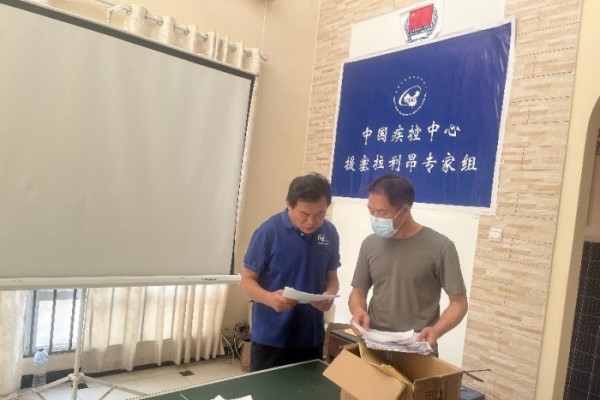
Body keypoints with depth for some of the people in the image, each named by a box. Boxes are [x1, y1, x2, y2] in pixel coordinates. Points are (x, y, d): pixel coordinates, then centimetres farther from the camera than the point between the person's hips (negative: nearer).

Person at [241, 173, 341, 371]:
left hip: (311, 338, 4)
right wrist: (270, 298, -28)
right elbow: (248, 280, -8)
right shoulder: (268, 232, -15)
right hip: (270, 338, -3)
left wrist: (329, 296, -14)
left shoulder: (330, 233, -2)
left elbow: (332, 277, 8)